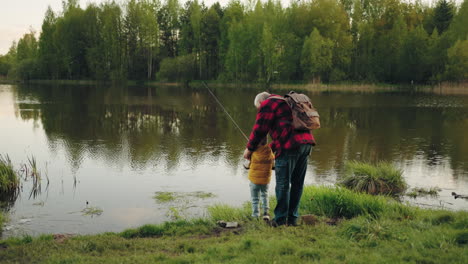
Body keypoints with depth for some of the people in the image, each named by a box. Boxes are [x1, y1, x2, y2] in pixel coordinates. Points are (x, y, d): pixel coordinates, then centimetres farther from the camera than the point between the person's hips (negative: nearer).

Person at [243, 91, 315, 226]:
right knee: (297, 183, 13)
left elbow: (260, 128, 0)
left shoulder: (267, 105, 4)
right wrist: (270, 149, 36)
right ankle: (293, 218, 21)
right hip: (306, 142, 9)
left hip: (290, 146, -9)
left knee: (283, 184, 0)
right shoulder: (283, 103, 32)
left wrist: (249, 148, 12)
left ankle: (280, 219, 7)